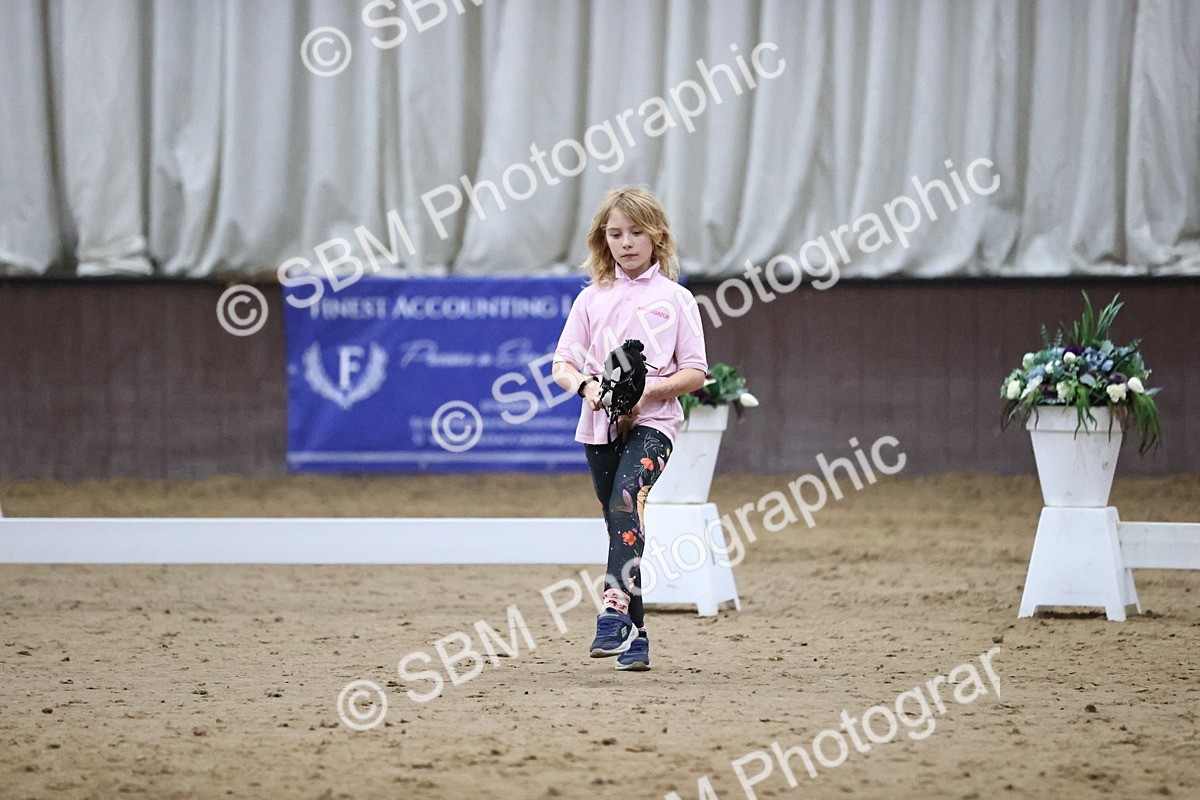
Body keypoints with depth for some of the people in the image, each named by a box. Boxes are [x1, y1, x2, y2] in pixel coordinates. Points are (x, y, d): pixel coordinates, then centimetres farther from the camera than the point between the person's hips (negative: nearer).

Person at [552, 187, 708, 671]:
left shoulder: (674, 298, 4)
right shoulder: (592, 299, 11)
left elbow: (696, 373, 0)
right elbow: (562, 365, 8)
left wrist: (650, 389, -16)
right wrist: (586, 386, -14)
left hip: (652, 420, -4)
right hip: (599, 423, 4)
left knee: (626, 503, -27)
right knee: (621, 523, 7)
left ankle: (614, 612, -38)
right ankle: (634, 635, 14)